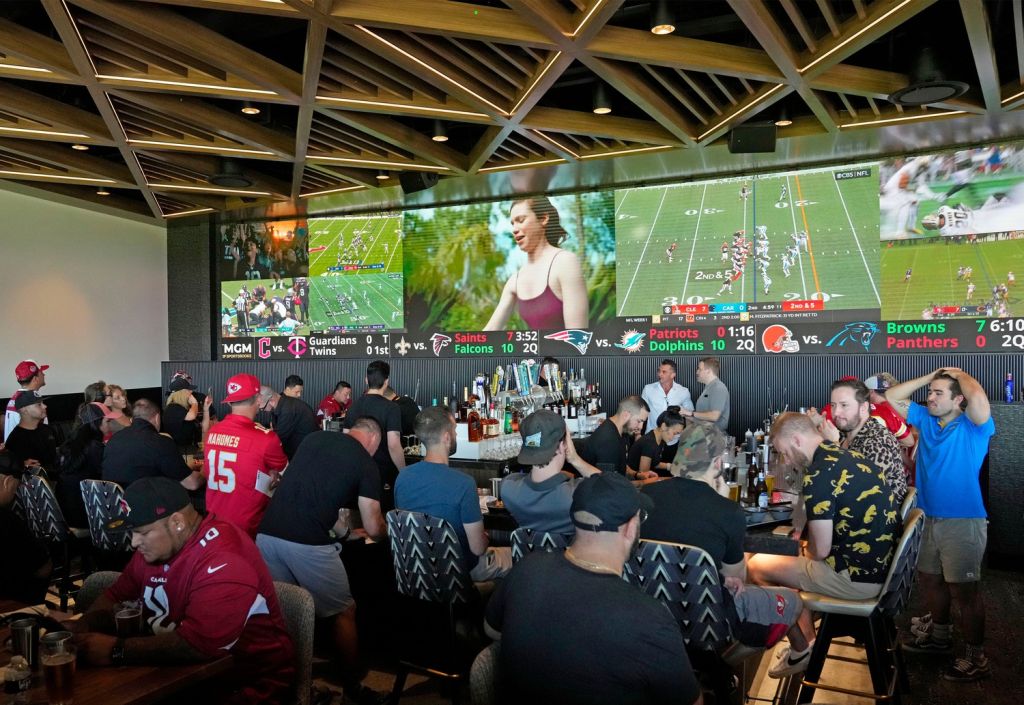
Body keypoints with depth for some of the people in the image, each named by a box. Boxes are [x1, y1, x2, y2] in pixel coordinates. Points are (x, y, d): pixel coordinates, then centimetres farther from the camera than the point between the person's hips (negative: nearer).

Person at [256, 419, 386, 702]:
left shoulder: (314, 437, 18)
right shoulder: (366, 464, 4)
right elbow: (374, 529, 6)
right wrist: (386, 532, 29)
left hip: (268, 533, 5)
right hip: (307, 543, -5)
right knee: (343, 613, 14)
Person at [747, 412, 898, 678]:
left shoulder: (818, 473, -20)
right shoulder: (849, 457, 7)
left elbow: (820, 551, -18)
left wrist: (803, 550, 4)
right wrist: (806, 542, 15)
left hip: (859, 577, -9)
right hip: (883, 567, 9)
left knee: (757, 566, 3)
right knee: (798, 560, 28)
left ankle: (801, 649, 18)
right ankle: (805, 644, 29)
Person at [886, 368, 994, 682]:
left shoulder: (973, 427, -13)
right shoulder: (927, 419, 6)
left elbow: (978, 395, -34)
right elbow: (893, 396, 9)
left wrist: (960, 374, -13)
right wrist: (932, 375, 4)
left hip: (964, 522, -8)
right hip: (933, 519, 8)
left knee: (964, 590, -1)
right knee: (929, 578, 21)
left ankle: (976, 658, 13)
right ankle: (939, 634, 41)